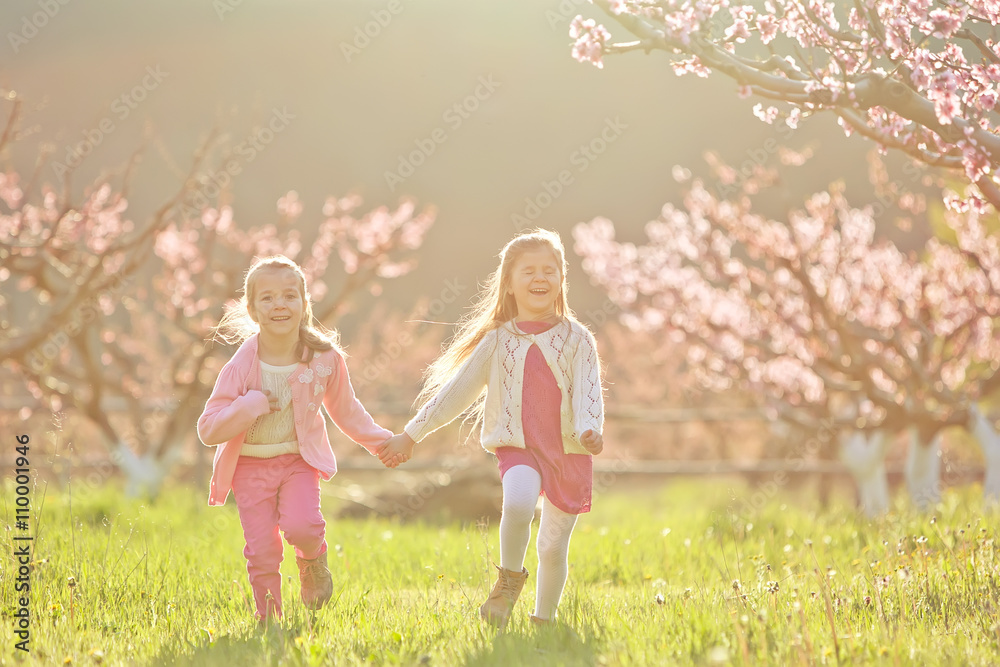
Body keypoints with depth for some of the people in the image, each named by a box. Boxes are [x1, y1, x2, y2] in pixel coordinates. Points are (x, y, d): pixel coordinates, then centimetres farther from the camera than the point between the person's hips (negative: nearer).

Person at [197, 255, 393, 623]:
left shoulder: (325, 358, -8)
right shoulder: (240, 368, -15)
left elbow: (346, 410, 10)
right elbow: (208, 430, -15)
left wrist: (382, 441, 8)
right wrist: (251, 405, -25)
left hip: (299, 460, 0)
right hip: (250, 464, 0)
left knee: (301, 526, -26)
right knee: (262, 550, -7)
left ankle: (313, 559, 10)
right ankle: (269, 619, 15)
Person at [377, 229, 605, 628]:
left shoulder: (576, 339, 2)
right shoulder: (498, 341, 5)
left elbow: (588, 391, -8)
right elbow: (457, 390, 10)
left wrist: (588, 429, -30)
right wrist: (411, 435, 10)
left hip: (570, 450, 1)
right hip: (519, 447, -1)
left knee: (554, 546, 7)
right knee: (518, 500, -32)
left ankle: (544, 619, 28)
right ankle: (510, 577, -8)